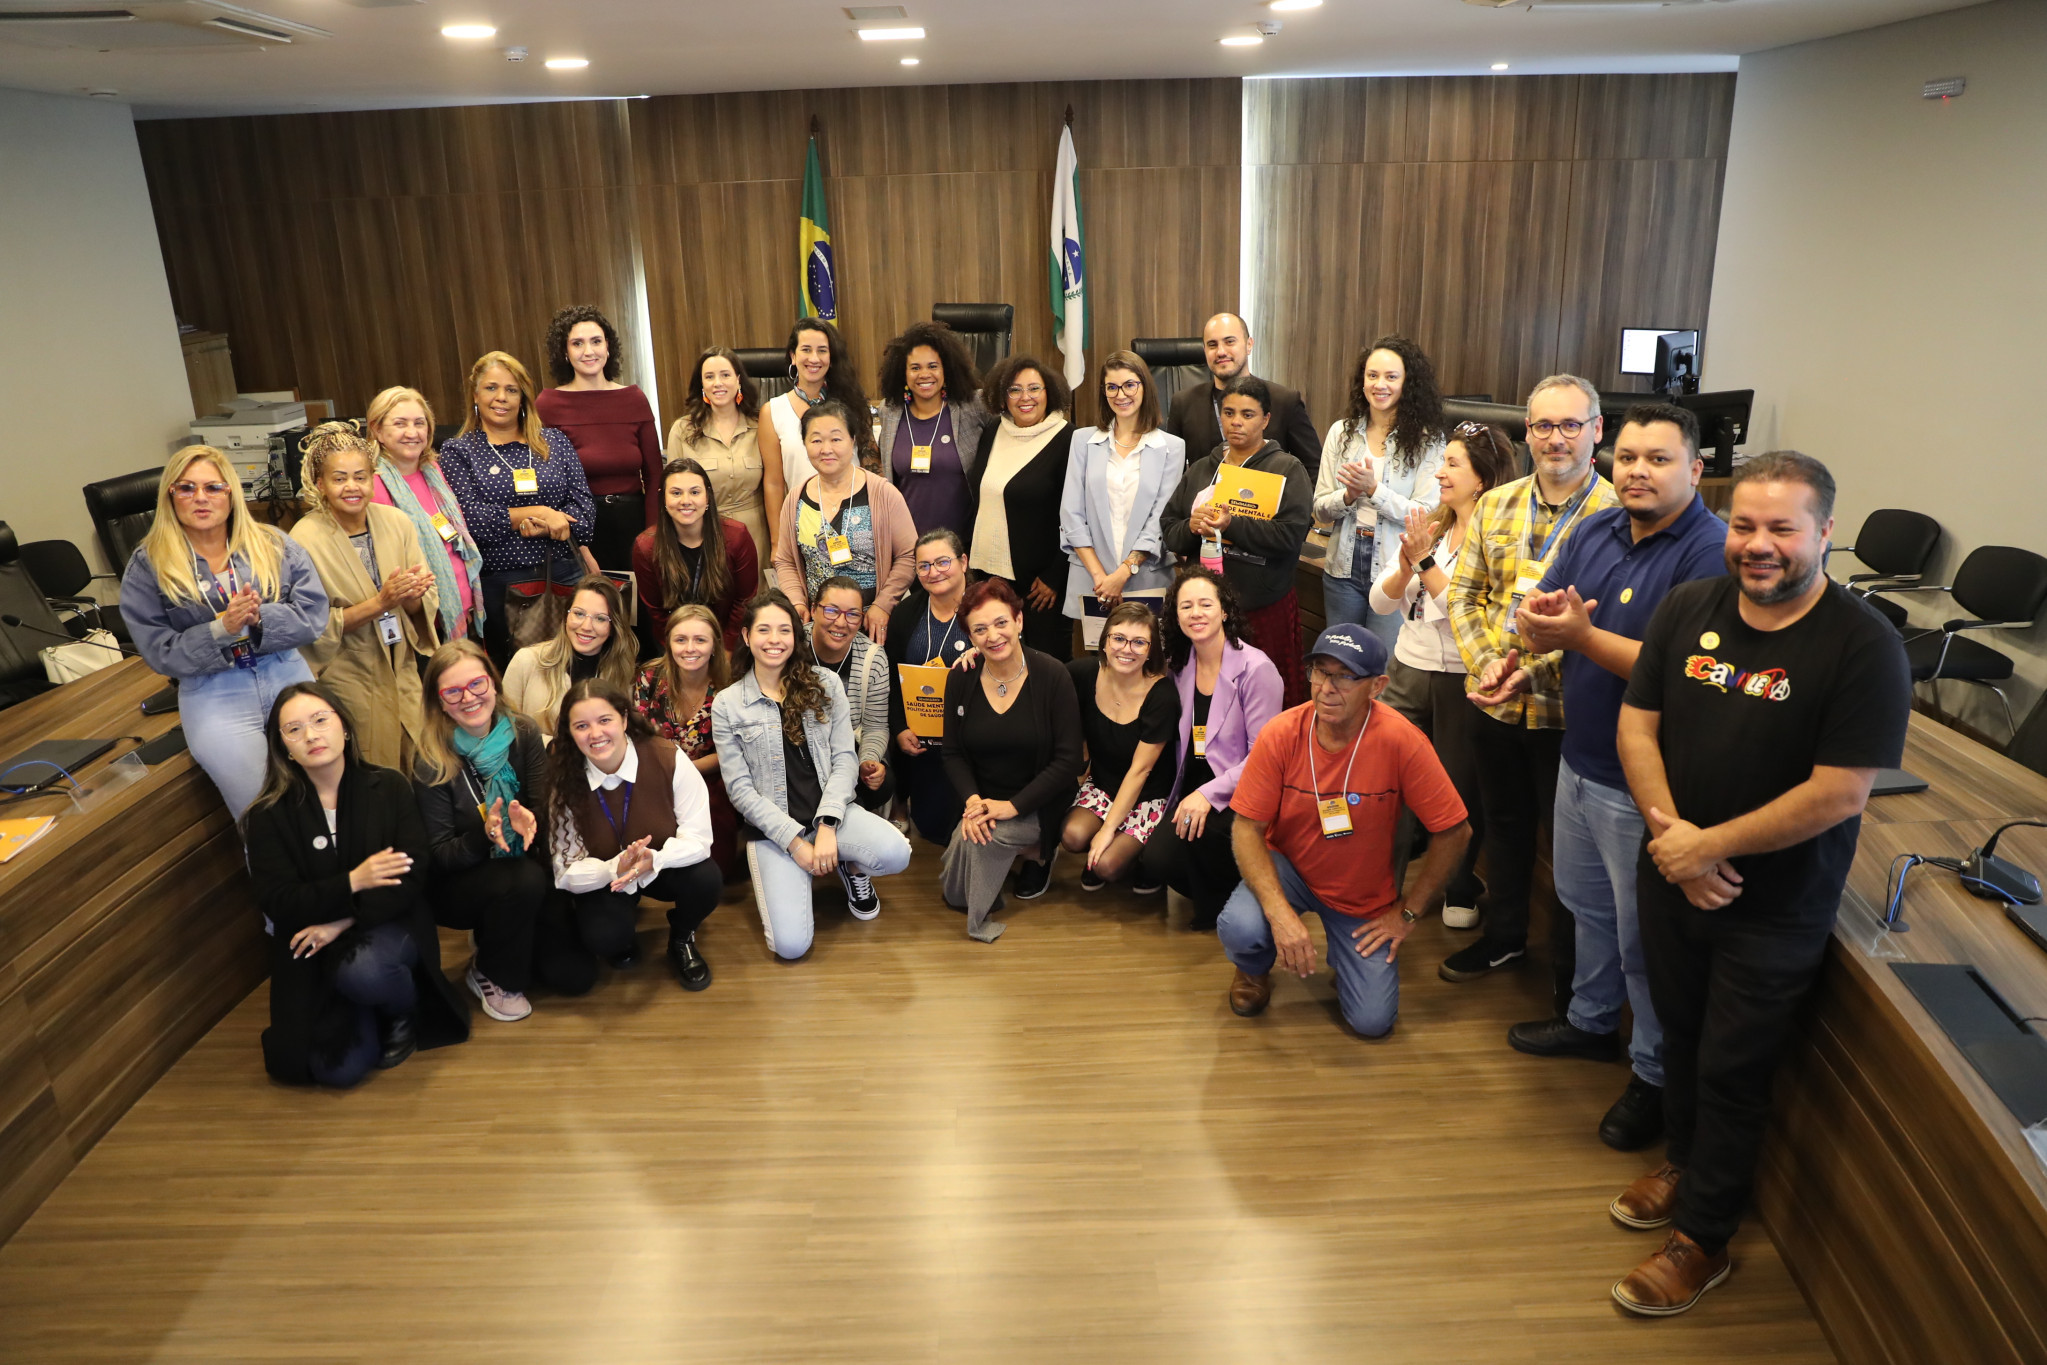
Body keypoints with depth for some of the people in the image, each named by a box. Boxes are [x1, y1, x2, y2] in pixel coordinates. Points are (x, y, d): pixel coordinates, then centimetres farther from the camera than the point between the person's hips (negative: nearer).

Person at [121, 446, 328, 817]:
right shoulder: (147, 566, 3)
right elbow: (159, 651, -3)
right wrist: (220, 630, -17)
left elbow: (314, 614, -1)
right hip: (213, 696, -2)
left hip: (288, 678, 2)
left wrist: (260, 619, -18)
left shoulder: (274, 545, 6)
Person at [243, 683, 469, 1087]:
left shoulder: (388, 788, -2)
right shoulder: (268, 816, -3)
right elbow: (278, 903, -8)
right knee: (339, 1069, -18)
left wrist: (341, 923, -19)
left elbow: (411, 877, -8)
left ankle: (407, 1011, -1)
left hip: (386, 927, 0)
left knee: (360, 970, -37)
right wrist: (353, 881, -21)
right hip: (313, 952, 1)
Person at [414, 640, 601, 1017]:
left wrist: (530, 820, -33)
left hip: (527, 879, 3)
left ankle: (498, 939, 19)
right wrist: (482, 835, -34)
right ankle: (491, 975, -6)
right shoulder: (432, 763, -15)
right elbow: (438, 857, -14)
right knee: (524, 878, -35)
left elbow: (545, 810, -9)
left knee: (576, 974, -11)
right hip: (459, 887, -3)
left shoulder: (524, 733, -9)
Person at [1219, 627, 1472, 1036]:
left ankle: (1346, 951, 26)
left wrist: (1407, 912, -9)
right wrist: (1280, 912, -29)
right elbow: (1246, 829, -16)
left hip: (1365, 895, 0)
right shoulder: (1281, 735, -20)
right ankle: (1254, 969, 9)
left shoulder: (1400, 741, -25)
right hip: (1287, 868, 0)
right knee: (1239, 927, -31)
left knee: (1373, 1021, -9)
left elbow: (1453, 833, -15)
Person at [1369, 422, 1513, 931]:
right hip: (1408, 670, 5)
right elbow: (1381, 602, 4)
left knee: (1459, 792, 10)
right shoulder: (1428, 526, 7)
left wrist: (1426, 561, -19)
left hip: (1463, 679, -5)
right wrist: (1407, 564, -14)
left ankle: (1460, 889, 32)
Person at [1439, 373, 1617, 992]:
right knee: (1504, 822, 22)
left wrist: (1533, 672, -21)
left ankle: (1571, 974, 27)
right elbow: (1464, 594, 7)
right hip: (1495, 704, 5)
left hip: (1567, 713, -5)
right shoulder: (1495, 506, 5)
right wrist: (1485, 662, -8)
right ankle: (1503, 934, 42)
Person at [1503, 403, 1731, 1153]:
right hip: (1579, 760, 8)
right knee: (1586, 903, 25)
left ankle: (1655, 1073, 27)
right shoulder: (1594, 532, 3)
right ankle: (1592, 1021, 47)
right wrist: (1535, 619, -20)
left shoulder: (1713, 553, -21)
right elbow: (1533, 629, 3)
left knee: (1645, 936, 7)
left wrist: (1583, 635, -27)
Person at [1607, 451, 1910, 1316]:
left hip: (1777, 910, -4)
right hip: (1671, 878, 5)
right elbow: (1636, 726, -2)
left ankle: (1701, 1240, 29)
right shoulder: (1687, 609, -4)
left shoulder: (1864, 647, -19)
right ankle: (1685, 1161, 49)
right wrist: (1672, 838, -15)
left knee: (1732, 1072, 9)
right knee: (1681, 1035, 23)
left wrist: (1707, 847, -19)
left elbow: (1838, 794, -23)